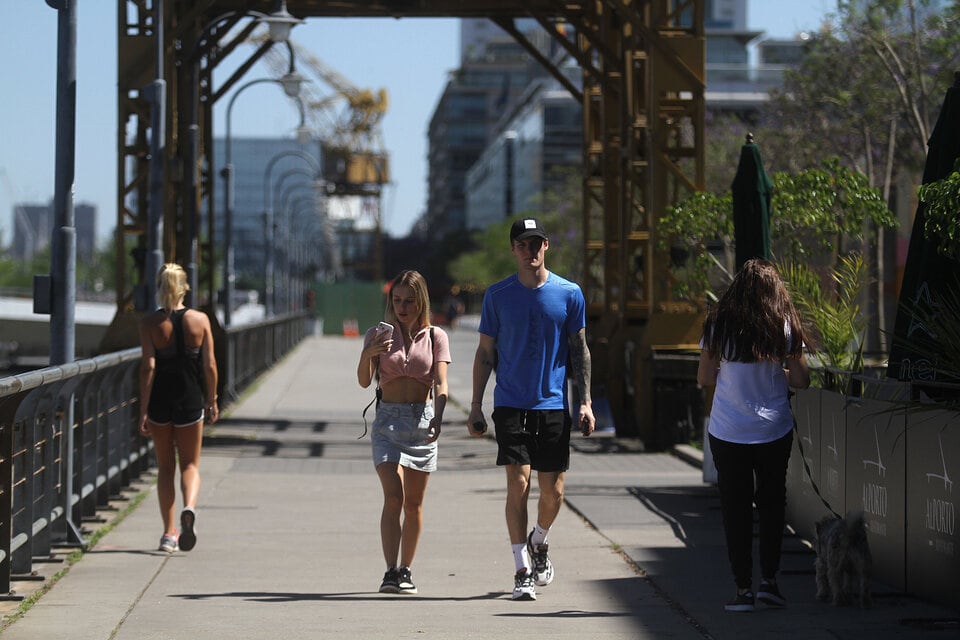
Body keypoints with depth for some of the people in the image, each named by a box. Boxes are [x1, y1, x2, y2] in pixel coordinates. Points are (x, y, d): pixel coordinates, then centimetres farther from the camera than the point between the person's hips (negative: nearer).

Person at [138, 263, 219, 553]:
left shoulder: (150, 323, -7)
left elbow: (147, 367, -12)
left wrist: (143, 410, -10)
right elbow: (209, 366, -2)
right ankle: (189, 508, -19)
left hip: (159, 400, 0)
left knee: (165, 467, 14)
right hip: (191, 400, 0)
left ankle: (169, 532, 13)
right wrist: (212, 401, 10)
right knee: (190, 465, 12)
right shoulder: (200, 320, -3)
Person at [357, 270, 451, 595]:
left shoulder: (435, 337, 3)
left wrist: (437, 419, -24)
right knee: (393, 496, -15)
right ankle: (390, 572, -20)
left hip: (423, 418, 1)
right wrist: (368, 355, -27)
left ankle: (405, 571, 18)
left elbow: (440, 384, -7)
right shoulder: (378, 336, 3)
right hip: (388, 420, -1)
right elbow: (364, 381, -7)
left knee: (414, 503, 7)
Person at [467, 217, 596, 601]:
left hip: (554, 404, 1)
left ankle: (538, 544, 34)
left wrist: (585, 403, 0)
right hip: (511, 405, -1)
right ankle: (523, 572, -6)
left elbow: (580, 351, 8)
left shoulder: (569, 294, 3)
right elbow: (485, 353, 8)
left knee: (553, 491, 4)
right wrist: (476, 406, 3)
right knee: (518, 483, -11)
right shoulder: (498, 295, 3)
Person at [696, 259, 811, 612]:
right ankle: (769, 580, 10)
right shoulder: (784, 326, -4)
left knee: (736, 509, 5)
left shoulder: (718, 325, -3)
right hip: (774, 432, 0)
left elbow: (704, 377, 1)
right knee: (772, 504, 14)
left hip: (727, 434, 0)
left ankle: (743, 588, 4)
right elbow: (801, 380, -3)